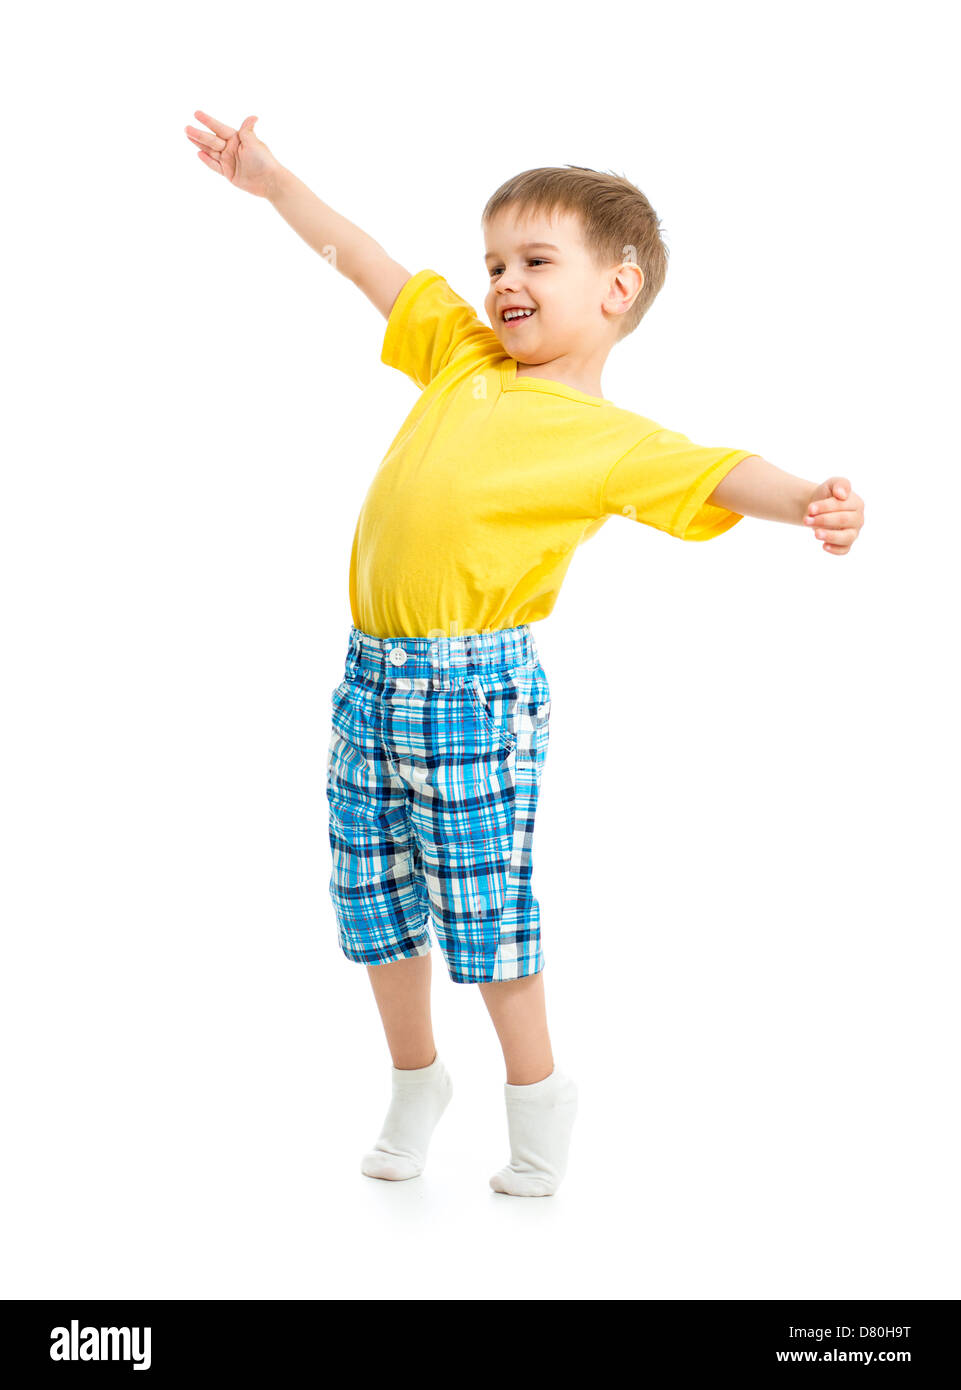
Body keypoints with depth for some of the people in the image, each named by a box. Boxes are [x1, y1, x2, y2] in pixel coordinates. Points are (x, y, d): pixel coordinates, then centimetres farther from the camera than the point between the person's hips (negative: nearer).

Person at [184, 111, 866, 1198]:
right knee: (372, 897, 14)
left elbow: (717, 473, -19)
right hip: (370, 672, 6)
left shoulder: (612, 441, -7)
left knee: (482, 907, 4)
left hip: (476, 689, -6)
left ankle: (536, 1091, 27)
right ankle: (415, 1083, 35)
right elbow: (366, 261, 17)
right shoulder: (464, 357, 11)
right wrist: (273, 181, 21)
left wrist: (807, 501, -39)